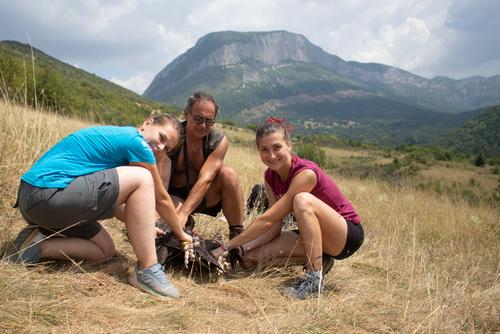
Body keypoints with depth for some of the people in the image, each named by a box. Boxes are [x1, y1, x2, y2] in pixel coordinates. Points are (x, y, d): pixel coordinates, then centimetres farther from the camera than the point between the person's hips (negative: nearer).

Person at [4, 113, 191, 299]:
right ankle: (147, 271, -11)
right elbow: (160, 199, 3)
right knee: (142, 179, -12)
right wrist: (181, 234, 17)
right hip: (50, 195, -11)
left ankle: (39, 245, 6)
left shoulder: (116, 136, 21)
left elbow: (110, 197, 28)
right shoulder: (135, 141, -6)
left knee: (105, 250, 19)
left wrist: (143, 227, 31)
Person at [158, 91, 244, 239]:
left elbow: (205, 179, -27)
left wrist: (183, 213, -39)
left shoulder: (219, 142, -16)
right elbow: (160, 181, -29)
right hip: (174, 196, -2)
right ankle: (187, 223, 2)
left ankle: (237, 235, -19)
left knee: (228, 173, -27)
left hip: (202, 194, 2)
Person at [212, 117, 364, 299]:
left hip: (349, 234, -7)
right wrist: (242, 249, -21)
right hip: (312, 235, 7)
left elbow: (268, 219, -29)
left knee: (302, 199, -35)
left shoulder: (306, 173, -27)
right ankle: (317, 260, 4)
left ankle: (314, 278, -27)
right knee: (249, 257, -11)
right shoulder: (270, 176, -3)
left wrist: (226, 247, -26)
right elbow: (275, 225, -7)